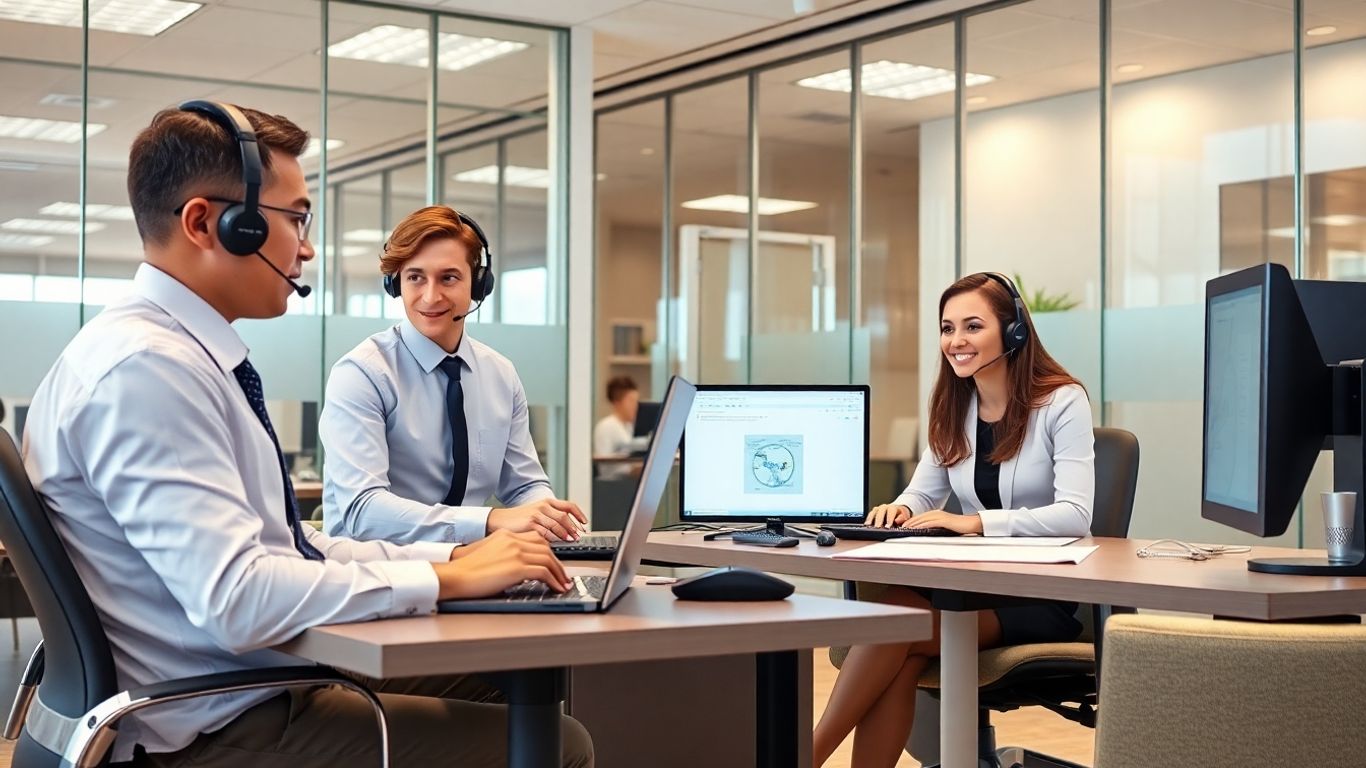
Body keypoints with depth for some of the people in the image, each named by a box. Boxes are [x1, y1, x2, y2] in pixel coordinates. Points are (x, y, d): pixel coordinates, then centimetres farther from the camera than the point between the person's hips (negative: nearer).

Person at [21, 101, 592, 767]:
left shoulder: (180, 353, 10)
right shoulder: (145, 366, -21)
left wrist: (453, 555, 3)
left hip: (262, 683, 10)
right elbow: (238, 600, -28)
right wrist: (447, 578, -18)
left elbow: (283, 549, 12)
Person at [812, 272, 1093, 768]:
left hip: (1044, 596, -5)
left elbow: (1074, 515, -19)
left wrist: (976, 522, -30)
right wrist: (902, 511, -13)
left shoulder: (1062, 402, -8)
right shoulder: (953, 408, 11)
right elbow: (922, 494, 13)